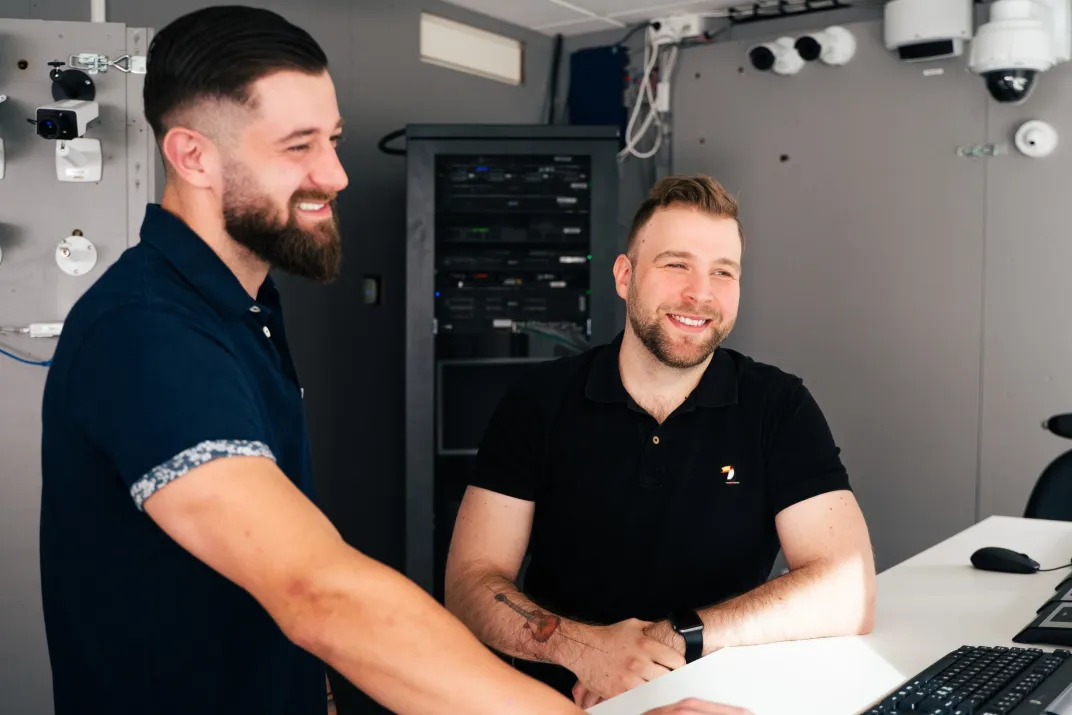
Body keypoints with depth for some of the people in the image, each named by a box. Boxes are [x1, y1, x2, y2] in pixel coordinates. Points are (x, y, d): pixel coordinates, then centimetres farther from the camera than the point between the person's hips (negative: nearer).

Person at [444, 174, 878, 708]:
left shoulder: (780, 408, -3)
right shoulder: (539, 400, -1)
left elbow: (849, 592, -12)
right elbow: (470, 582, -5)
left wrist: (678, 638, -21)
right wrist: (583, 646, -22)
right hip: (558, 699, 0)